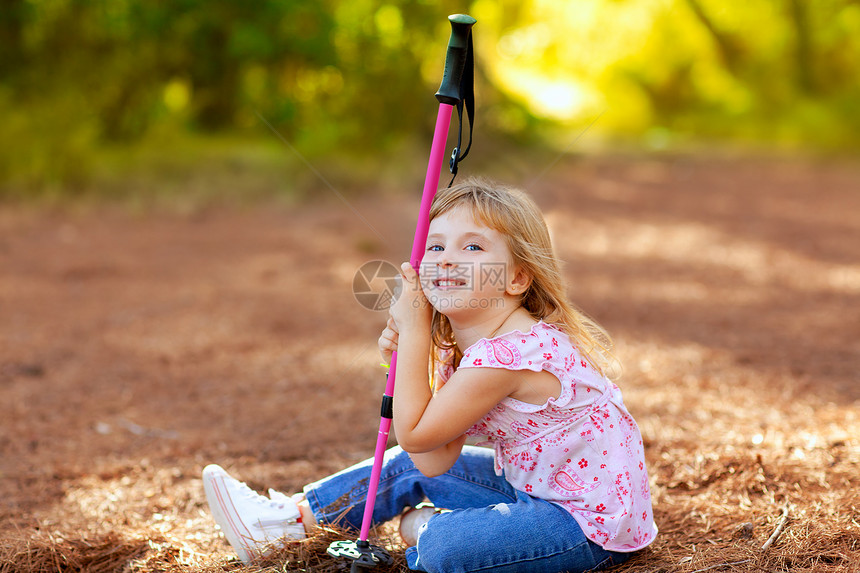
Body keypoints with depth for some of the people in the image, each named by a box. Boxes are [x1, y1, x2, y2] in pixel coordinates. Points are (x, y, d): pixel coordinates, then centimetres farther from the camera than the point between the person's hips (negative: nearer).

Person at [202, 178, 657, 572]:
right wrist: (407, 352, -5)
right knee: (409, 468, 16)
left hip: (594, 521, -10)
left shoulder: (509, 353, -28)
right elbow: (436, 463, -3)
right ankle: (287, 517, 24)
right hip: (532, 484, 10)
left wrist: (414, 330, -19)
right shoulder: (455, 348, 3)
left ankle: (428, 530, 4)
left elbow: (415, 433, -20)